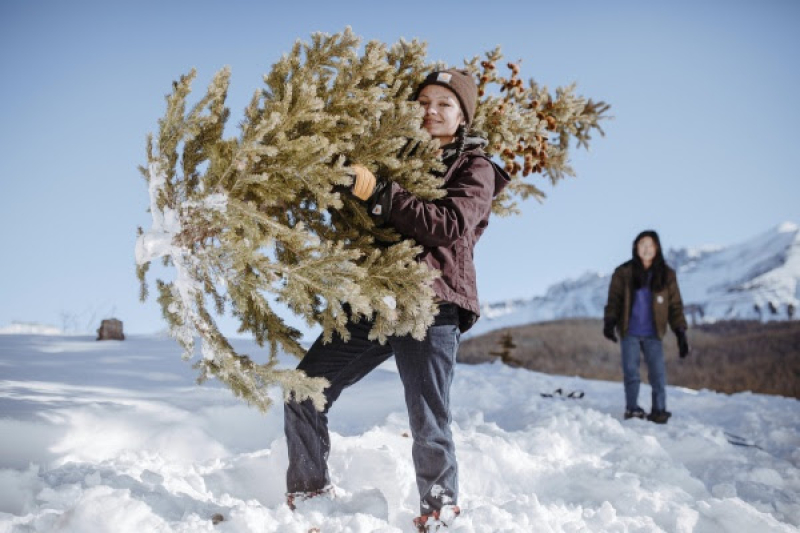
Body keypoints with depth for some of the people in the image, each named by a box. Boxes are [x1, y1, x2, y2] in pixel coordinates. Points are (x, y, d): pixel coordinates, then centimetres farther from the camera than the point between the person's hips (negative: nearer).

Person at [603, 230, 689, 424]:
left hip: (653, 334, 0)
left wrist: (680, 333, -4)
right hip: (630, 333, 0)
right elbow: (614, 300, 0)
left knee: (658, 373, -6)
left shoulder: (666, 275, 2)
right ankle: (632, 408, 13)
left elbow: (675, 305, 2)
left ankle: (659, 410, 4)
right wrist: (609, 322, -16)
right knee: (631, 371, 1)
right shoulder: (624, 273, -1)